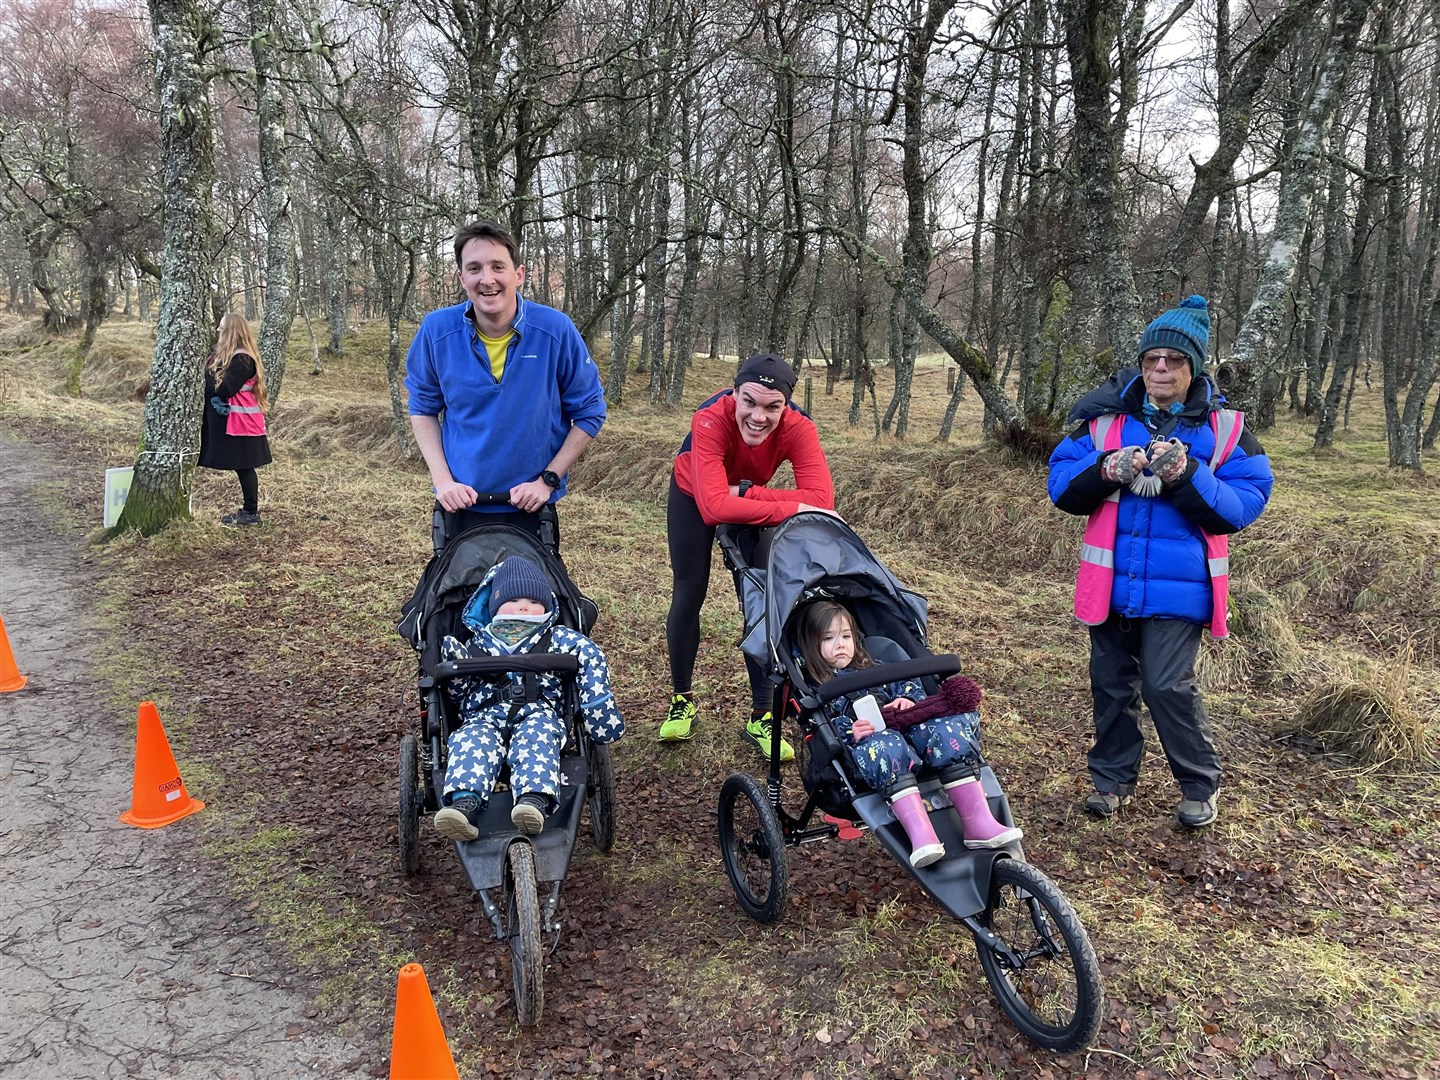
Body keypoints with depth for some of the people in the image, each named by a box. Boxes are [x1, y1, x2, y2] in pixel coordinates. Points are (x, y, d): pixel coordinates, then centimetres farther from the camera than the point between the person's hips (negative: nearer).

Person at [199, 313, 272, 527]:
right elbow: (213, 381, 12)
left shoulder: (241, 359, -17)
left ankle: (251, 513, 2)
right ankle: (248, 509, 18)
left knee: (244, 467, -4)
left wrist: (205, 380, -7)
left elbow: (224, 390, -20)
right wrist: (207, 379, -8)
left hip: (240, 422, -9)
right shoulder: (231, 356, 14)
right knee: (242, 467, 12)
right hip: (233, 420, 9)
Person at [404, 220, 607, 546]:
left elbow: (589, 414, -3)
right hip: (460, 505, 2)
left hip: (530, 508, -1)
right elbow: (422, 408, 5)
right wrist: (442, 479, -7)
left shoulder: (556, 330, -14)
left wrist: (547, 481, -10)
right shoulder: (437, 330, -10)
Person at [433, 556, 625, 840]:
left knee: (535, 737, -35)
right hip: (485, 716, 1)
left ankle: (535, 800, -58)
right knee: (471, 741, -31)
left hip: (538, 712, -1)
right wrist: (454, 662, 1)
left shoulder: (556, 639, 20)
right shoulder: (477, 645, 26)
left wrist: (596, 698, -15)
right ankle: (465, 802, -54)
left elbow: (588, 653, 3)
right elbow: (463, 693, 21)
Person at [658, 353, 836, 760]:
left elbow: (822, 498, -45)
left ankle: (761, 717, 9)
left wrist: (746, 492, -44)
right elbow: (714, 507, -52)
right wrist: (794, 508, -51)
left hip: (748, 498, 2)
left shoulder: (798, 427, -35)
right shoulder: (711, 420, -42)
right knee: (688, 596, 4)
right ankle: (681, 700, 24)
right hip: (692, 495, -1)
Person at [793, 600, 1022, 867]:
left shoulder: (874, 669, 33)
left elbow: (908, 683, 22)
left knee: (950, 725, -24)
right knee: (885, 746, -40)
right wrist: (848, 732, -20)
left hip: (908, 727, 5)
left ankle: (979, 822, -30)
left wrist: (909, 699, -3)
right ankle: (920, 835, -52)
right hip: (867, 743, -5)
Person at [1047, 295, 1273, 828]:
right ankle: (1112, 778, 32)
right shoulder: (1105, 417, 2)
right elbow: (1061, 485, 0)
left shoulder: (1224, 428, -2)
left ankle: (1200, 785, 18)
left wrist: (1187, 475, -23)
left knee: (1168, 685, -6)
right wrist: (1105, 470, -19)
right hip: (1111, 580, 3)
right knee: (1111, 682, 13)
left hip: (1178, 586, -3)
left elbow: (1244, 505, -9)